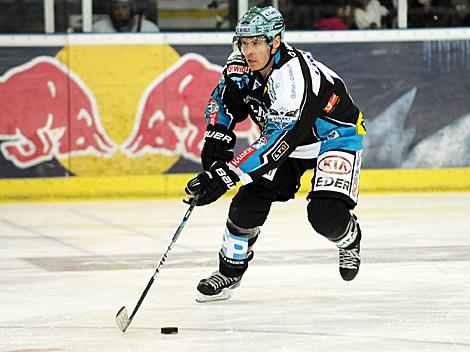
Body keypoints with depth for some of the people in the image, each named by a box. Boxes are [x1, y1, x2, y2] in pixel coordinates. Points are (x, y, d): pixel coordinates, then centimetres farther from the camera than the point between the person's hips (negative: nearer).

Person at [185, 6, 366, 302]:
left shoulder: (293, 77, -39)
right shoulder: (242, 64, -15)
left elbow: (278, 142, -43)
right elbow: (224, 100, 5)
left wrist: (224, 175, -46)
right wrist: (216, 138, -12)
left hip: (337, 136, -7)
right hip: (282, 133, 7)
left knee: (326, 216, -23)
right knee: (248, 204, -8)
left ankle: (349, 238, 13)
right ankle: (230, 272, 13)